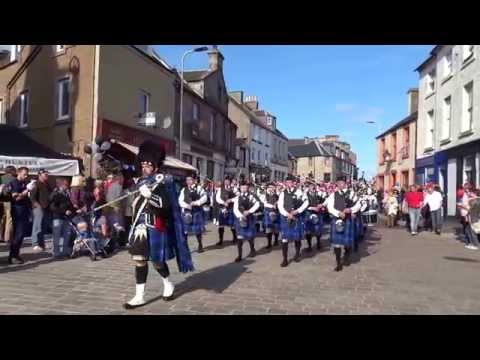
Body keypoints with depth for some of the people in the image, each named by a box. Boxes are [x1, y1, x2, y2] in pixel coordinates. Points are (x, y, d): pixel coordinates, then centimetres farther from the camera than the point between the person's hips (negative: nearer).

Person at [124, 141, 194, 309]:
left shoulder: (162, 181, -10)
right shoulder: (141, 181, 13)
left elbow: (166, 204, -21)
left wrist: (150, 196, -35)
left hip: (155, 227, -7)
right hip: (140, 226, 7)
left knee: (157, 259, 5)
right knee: (139, 259, 4)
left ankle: (169, 284, 31)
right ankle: (139, 296, 12)